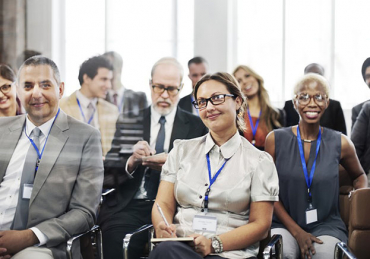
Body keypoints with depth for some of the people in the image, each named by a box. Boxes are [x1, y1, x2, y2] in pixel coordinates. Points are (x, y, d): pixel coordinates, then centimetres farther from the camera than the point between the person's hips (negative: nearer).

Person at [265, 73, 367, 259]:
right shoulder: (275, 139, 1)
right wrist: (297, 232, -8)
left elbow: (359, 176, 23)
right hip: (285, 225, -1)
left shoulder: (340, 143, 3)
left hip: (327, 226, 1)